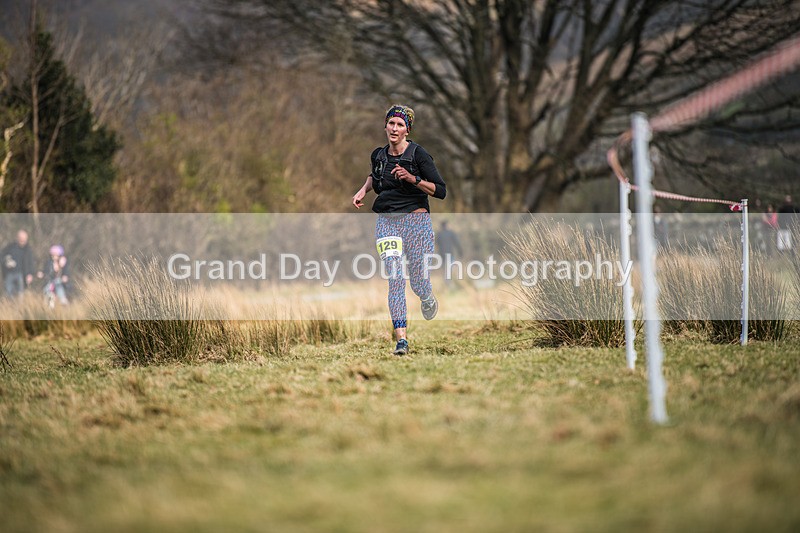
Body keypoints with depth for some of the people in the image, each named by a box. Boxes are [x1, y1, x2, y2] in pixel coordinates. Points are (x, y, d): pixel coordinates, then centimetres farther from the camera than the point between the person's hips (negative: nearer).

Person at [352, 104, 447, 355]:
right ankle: (401, 339, -13)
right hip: (386, 220, 3)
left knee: (418, 283, -1)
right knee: (395, 279, -10)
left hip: (415, 218, -3)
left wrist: (413, 178, -20)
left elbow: (441, 191, -8)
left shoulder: (418, 153, -7)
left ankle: (428, 298, 38)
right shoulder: (378, 154, 8)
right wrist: (364, 189, 13)